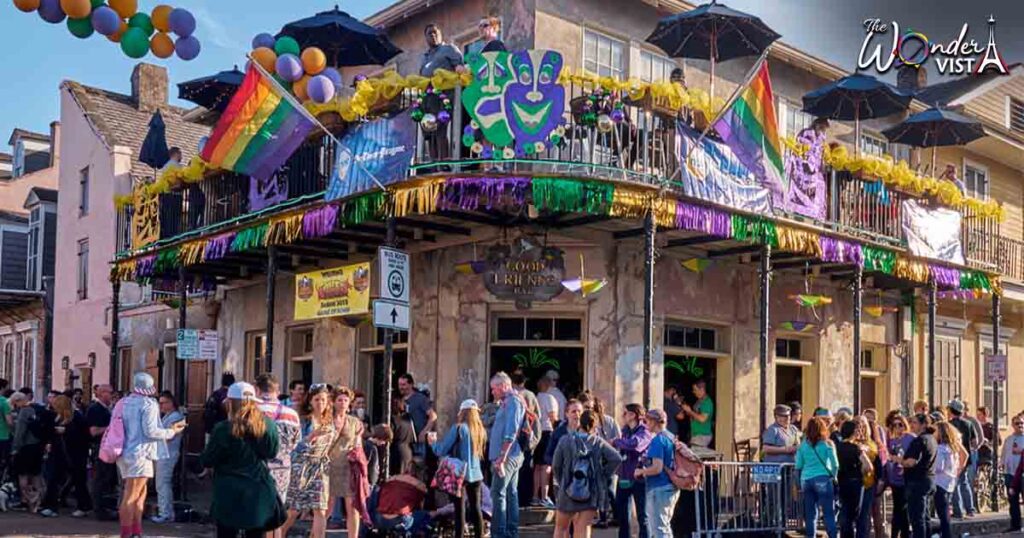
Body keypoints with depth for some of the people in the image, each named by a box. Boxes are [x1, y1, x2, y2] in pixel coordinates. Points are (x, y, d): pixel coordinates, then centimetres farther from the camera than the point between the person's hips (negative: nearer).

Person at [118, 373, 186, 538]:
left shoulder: (124, 403, 10)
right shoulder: (149, 404, -11)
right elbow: (150, 431, -17)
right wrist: (172, 432, -4)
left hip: (126, 454, 8)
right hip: (139, 454, -8)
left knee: (140, 494, 17)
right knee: (131, 498, -7)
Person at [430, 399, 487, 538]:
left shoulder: (458, 428, -10)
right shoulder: (481, 430, 7)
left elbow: (441, 451, -8)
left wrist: (433, 442, 10)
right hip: (476, 474, 5)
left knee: (460, 509, 0)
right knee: (476, 508, 11)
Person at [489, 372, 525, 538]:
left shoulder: (512, 401, -13)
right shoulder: (507, 402, 17)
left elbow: (510, 433, -22)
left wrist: (502, 457, -24)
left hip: (507, 456, -10)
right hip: (513, 456, 10)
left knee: (498, 493, -9)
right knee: (511, 493, 12)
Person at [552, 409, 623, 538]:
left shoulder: (565, 440, -6)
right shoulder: (599, 442, -5)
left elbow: (556, 465, -5)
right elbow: (616, 459, -12)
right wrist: (603, 476, -1)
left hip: (568, 492, 0)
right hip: (592, 494, 0)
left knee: (561, 527, 17)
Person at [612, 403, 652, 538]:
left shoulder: (644, 432, -12)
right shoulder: (625, 430, 10)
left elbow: (635, 443, -31)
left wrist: (616, 441, -18)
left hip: (638, 478, -7)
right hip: (623, 478, 7)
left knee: (642, 516, 2)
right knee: (620, 514, 15)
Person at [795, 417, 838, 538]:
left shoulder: (803, 444, 5)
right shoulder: (827, 444, -3)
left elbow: (798, 465, 5)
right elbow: (835, 464, -5)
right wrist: (834, 476, 11)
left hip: (806, 480, 4)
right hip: (823, 479, -4)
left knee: (810, 513, 10)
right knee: (829, 513, 0)